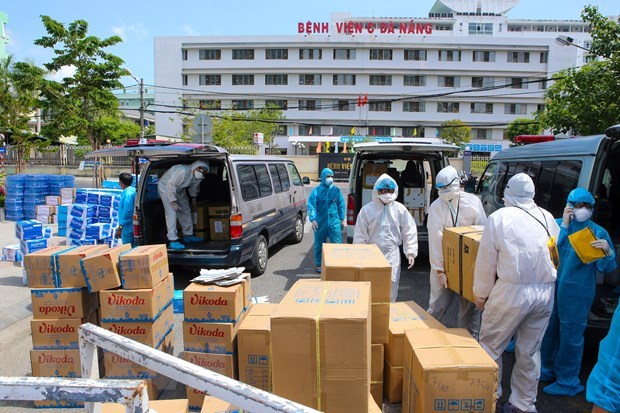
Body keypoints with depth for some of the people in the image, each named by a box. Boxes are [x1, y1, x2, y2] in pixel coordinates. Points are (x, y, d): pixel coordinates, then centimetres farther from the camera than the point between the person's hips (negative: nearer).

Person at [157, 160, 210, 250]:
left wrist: (193, 196, 11)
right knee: (171, 213, -17)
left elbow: (193, 186, 10)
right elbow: (170, 185, -36)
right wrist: (173, 202, -33)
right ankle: (173, 240, -18)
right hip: (165, 187, -9)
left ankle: (188, 235, 23)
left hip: (179, 189, 9)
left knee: (186, 210, 10)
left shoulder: (198, 177, -12)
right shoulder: (183, 171, -39)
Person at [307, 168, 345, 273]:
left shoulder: (336, 190, 6)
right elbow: (311, 205, -7)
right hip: (320, 222, -1)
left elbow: (341, 204, 11)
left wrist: (342, 219, 9)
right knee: (319, 244, 10)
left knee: (337, 243, -2)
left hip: (334, 222, 1)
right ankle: (319, 265, 23)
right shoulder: (316, 191, -2)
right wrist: (313, 219, -17)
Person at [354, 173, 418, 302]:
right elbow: (360, 235, 2)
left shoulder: (400, 209, 0)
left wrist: (410, 252, -2)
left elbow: (409, 232, 4)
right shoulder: (367, 209, -2)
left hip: (392, 254, 0)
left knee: (391, 286, 2)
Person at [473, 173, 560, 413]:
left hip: (511, 293, -5)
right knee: (530, 352, 16)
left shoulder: (499, 218, -5)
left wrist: (480, 296, 9)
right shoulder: (547, 218, 7)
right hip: (546, 294, 5)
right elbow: (556, 256, 15)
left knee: (490, 347, 12)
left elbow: (486, 263, -2)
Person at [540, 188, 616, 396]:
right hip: (552, 285, 3)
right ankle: (548, 370, 36)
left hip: (577, 291, -3)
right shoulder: (557, 224, 3)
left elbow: (607, 267, -3)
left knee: (570, 334, 4)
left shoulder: (598, 232, -2)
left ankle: (567, 381, 21)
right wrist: (564, 226, -13)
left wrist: (607, 251, -24)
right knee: (549, 329, 15)